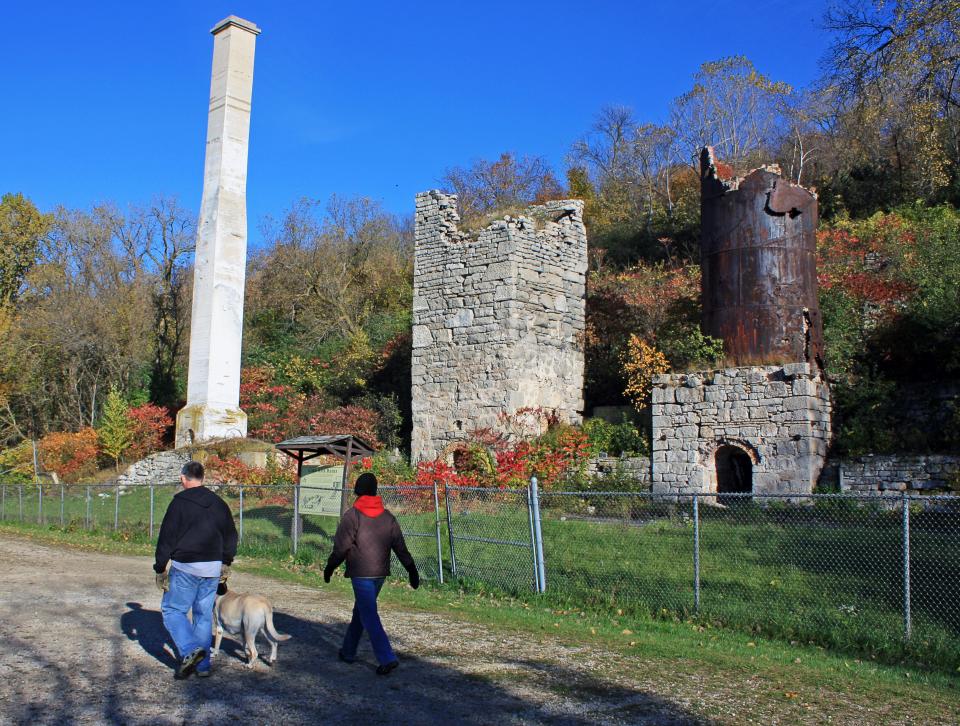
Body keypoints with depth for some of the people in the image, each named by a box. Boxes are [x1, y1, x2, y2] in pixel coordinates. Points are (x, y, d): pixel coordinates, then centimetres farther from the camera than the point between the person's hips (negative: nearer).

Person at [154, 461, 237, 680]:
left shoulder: (180, 501, -8)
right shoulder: (219, 503, 10)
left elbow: (166, 538, -9)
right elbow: (231, 536, 16)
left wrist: (160, 569, -2)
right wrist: (226, 563, 25)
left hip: (186, 567, -5)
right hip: (213, 568, 5)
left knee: (172, 610, 7)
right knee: (204, 615, 12)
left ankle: (190, 650, -11)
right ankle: (202, 665, 13)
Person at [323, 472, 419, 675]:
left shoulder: (352, 515, -10)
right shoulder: (387, 517, 7)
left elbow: (341, 547, -9)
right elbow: (400, 547, 6)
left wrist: (330, 567, 5)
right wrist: (412, 570, 9)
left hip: (360, 574, -6)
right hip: (381, 573, 6)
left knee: (369, 617, -5)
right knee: (360, 611, 21)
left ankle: (387, 658, -14)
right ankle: (348, 651, 31)